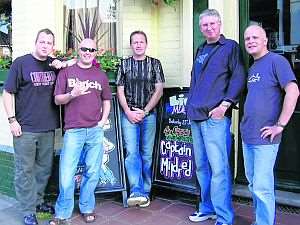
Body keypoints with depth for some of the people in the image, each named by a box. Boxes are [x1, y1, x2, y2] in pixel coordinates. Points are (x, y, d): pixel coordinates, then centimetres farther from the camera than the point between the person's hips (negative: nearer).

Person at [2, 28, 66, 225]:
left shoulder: (54, 64, 9)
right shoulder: (21, 63, -3)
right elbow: (8, 93, -2)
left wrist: (63, 64, -1)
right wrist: (12, 120, -9)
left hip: (48, 128, 5)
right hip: (25, 129, -4)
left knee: (44, 168, 15)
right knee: (25, 170, 4)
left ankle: (38, 201, 34)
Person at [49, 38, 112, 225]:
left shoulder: (101, 75, 14)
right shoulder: (66, 72, 8)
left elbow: (106, 100, 19)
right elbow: (57, 100, 5)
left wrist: (103, 121, 6)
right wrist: (73, 94, -14)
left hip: (95, 131, 2)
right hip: (73, 130, -2)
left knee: (92, 172, 6)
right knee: (66, 174, -2)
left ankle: (87, 208, 24)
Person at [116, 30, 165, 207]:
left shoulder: (155, 64, 6)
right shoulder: (124, 64, 9)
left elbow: (159, 90, 0)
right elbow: (120, 91, 6)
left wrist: (144, 111, -8)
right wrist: (128, 112, -6)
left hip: (149, 114, 0)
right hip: (129, 114, 1)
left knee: (147, 153, 4)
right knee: (131, 152, -8)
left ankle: (145, 192, 14)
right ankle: (136, 191, -5)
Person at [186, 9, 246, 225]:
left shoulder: (230, 46, 0)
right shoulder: (200, 50, 20)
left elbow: (239, 77, -9)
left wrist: (225, 104, -18)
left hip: (216, 116, -7)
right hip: (196, 116, 8)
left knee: (219, 167, -7)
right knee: (201, 166, 14)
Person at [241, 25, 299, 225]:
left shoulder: (276, 61, -8)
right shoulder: (251, 68, 16)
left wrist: (280, 125, -19)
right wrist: (246, 122, 13)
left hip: (264, 137, -8)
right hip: (247, 135, 8)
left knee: (262, 186, -4)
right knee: (253, 184, 16)